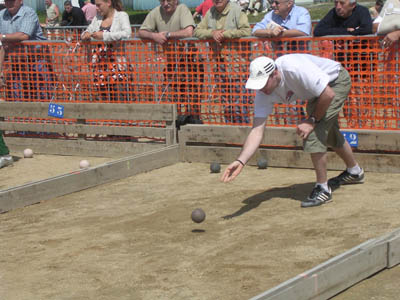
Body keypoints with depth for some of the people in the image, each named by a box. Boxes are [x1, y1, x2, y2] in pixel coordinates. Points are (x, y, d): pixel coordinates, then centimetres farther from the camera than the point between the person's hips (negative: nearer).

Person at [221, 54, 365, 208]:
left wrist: (313, 120, -25)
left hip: (337, 81, -8)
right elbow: (257, 130, -25)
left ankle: (323, 188, -8)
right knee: (327, 133, 26)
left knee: (313, 133, -21)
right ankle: (354, 172, 52)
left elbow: (328, 95, -34)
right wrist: (240, 161, -37)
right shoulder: (263, 92, -22)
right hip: (318, 88, 8)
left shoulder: (293, 68, -42)